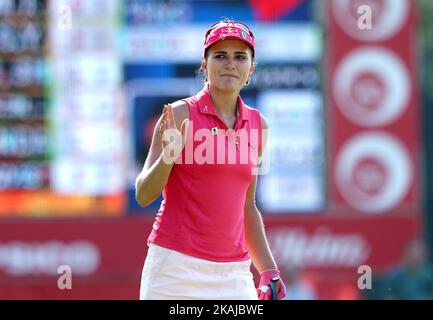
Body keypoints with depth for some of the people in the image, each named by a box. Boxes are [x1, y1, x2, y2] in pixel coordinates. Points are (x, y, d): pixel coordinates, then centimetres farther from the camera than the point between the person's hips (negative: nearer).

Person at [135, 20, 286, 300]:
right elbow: (143, 196, -7)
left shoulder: (258, 125, 11)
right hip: (176, 265, -5)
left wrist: (269, 271, 14)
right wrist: (168, 156, -25)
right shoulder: (180, 114, -4)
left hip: (234, 276, 5)